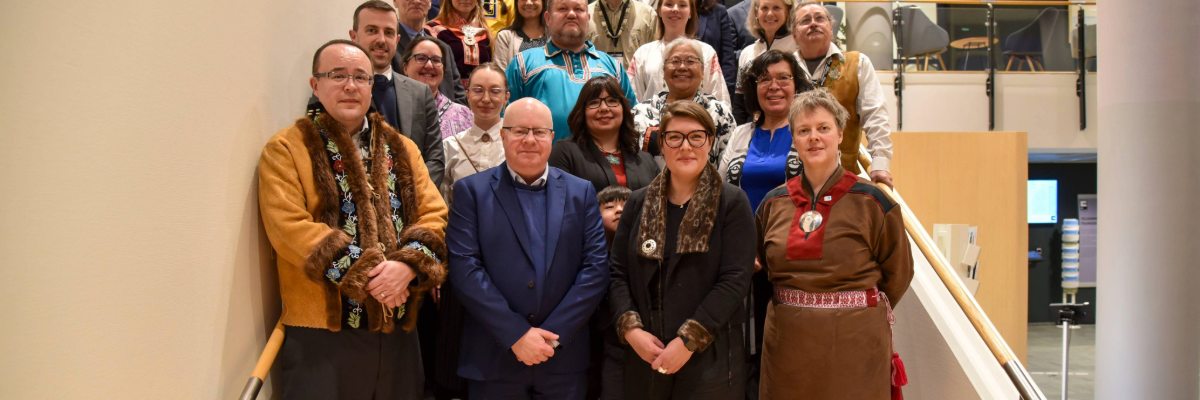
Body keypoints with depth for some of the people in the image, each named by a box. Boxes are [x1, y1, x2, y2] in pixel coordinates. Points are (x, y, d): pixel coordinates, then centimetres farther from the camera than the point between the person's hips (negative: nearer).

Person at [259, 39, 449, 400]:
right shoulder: (286, 149, 0)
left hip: (399, 331, 4)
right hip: (322, 333, -4)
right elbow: (289, 226, -12)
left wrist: (408, 265, -14)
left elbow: (433, 215, 6)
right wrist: (361, 274, -18)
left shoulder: (402, 150, 14)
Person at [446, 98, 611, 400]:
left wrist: (553, 334, -10)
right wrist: (516, 335, -14)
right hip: (493, 361, -2)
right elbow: (464, 268, -8)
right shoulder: (471, 191, 1)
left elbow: (596, 267, -1)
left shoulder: (581, 193, 7)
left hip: (564, 360, 2)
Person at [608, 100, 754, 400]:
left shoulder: (732, 203, -2)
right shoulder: (638, 203, 9)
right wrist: (631, 328, -10)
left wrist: (689, 340, -16)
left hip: (710, 356, -3)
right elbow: (618, 273, 6)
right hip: (644, 353, 3)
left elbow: (735, 279, -10)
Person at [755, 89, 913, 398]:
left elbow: (897, 274, 3)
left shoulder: (871, 201, -5)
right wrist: (797, 310, 9)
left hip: (853, 341, -3)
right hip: (788, 343, 3)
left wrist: (859, 309, 6)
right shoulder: (773, 204, 4)